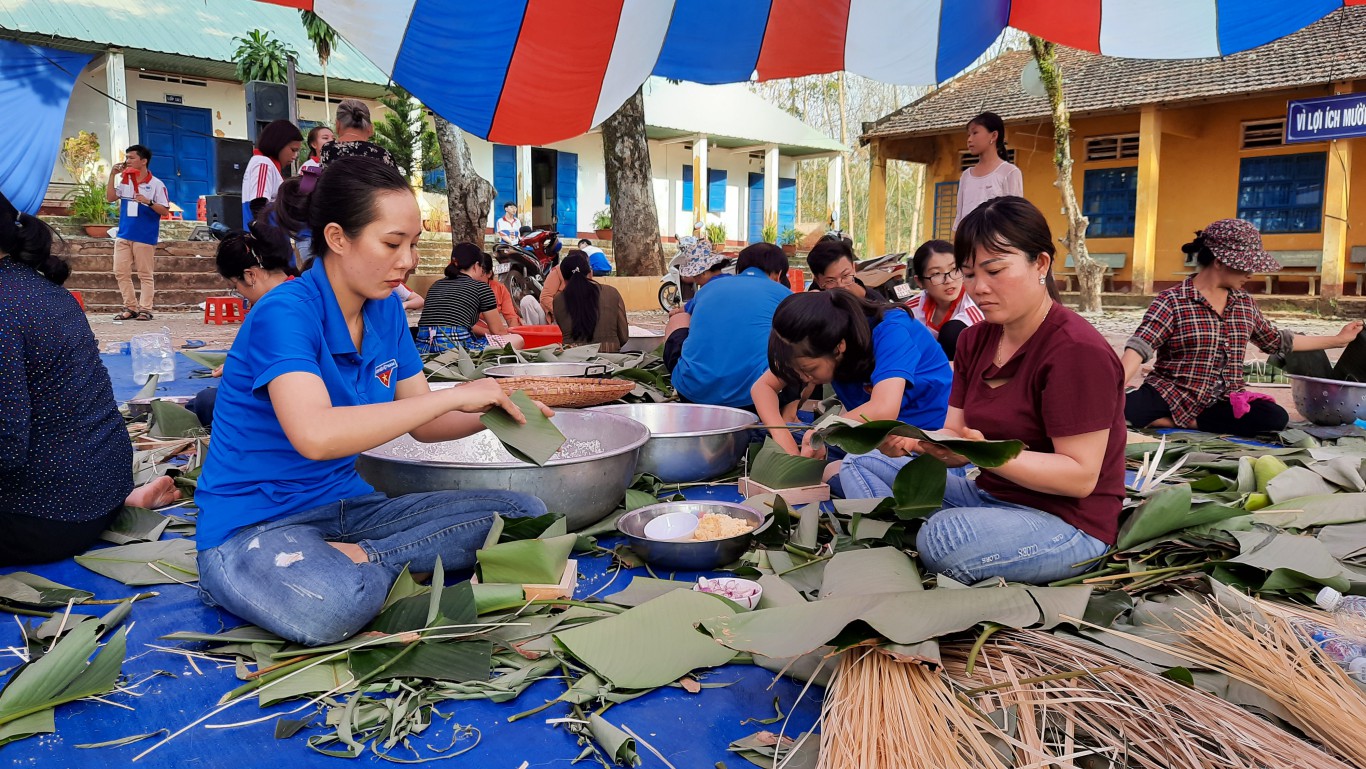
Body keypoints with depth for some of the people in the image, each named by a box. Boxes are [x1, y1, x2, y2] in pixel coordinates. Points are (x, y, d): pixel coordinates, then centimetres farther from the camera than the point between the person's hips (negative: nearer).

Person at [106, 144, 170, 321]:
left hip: (145, 236, -6)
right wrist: (112, 175, 0)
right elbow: (110, 197, 3)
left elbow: (165, 210, -7)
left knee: (145, 275, 1)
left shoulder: (156, 184, -5)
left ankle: (145, 309, 5)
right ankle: (130, 307, 12)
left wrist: (149, 202, -23)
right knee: (121, 272, 5)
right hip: (123, 234, 6)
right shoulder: (124, 181, 11)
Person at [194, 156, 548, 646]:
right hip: (255, 527, -7)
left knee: (525, 515, -8)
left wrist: (491, 412, -10)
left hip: (347, 509, 7)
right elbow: (315, 434, -35)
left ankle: (357, 561, -12)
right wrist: (454, 396, -30)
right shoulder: (286, 313, -18)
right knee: (329, 606, -42)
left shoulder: (385, 310, 5)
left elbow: (420, 423, 10)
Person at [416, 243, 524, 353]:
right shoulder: (480, 287, 8)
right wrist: (505, 330, 42)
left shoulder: (436, 285, 24)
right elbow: (498, 331, 18)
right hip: (455, 347, -6)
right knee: (517, 339, 8)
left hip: (423, 349, 7)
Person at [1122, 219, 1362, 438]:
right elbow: (1140, 346, -22)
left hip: (1223, 402, 6)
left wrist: (1338, 340, 33)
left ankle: (1183, 422, -12)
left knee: (1275, 417, -25)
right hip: (1171, 395, -6)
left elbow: (1276, 341, 28)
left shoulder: (1245, 303, 12)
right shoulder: (1171, 301, -9)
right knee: (1125, 408, -38)